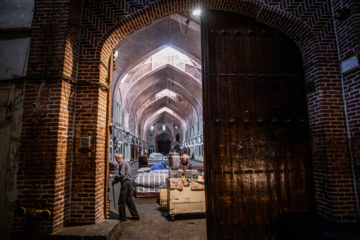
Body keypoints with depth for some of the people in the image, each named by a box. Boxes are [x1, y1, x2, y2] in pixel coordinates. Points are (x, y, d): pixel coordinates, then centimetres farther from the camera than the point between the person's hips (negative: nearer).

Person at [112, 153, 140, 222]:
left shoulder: (122, 163, -12)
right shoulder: (126, 163, 19)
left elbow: (121, 175, -18)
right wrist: (116, 181, 20)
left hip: (125, 183, -10)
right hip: (128, 183, 10)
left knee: (121, 201, 0)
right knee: (129, 200, 14)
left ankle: (122, 217, 10)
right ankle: (135, 215, 18)